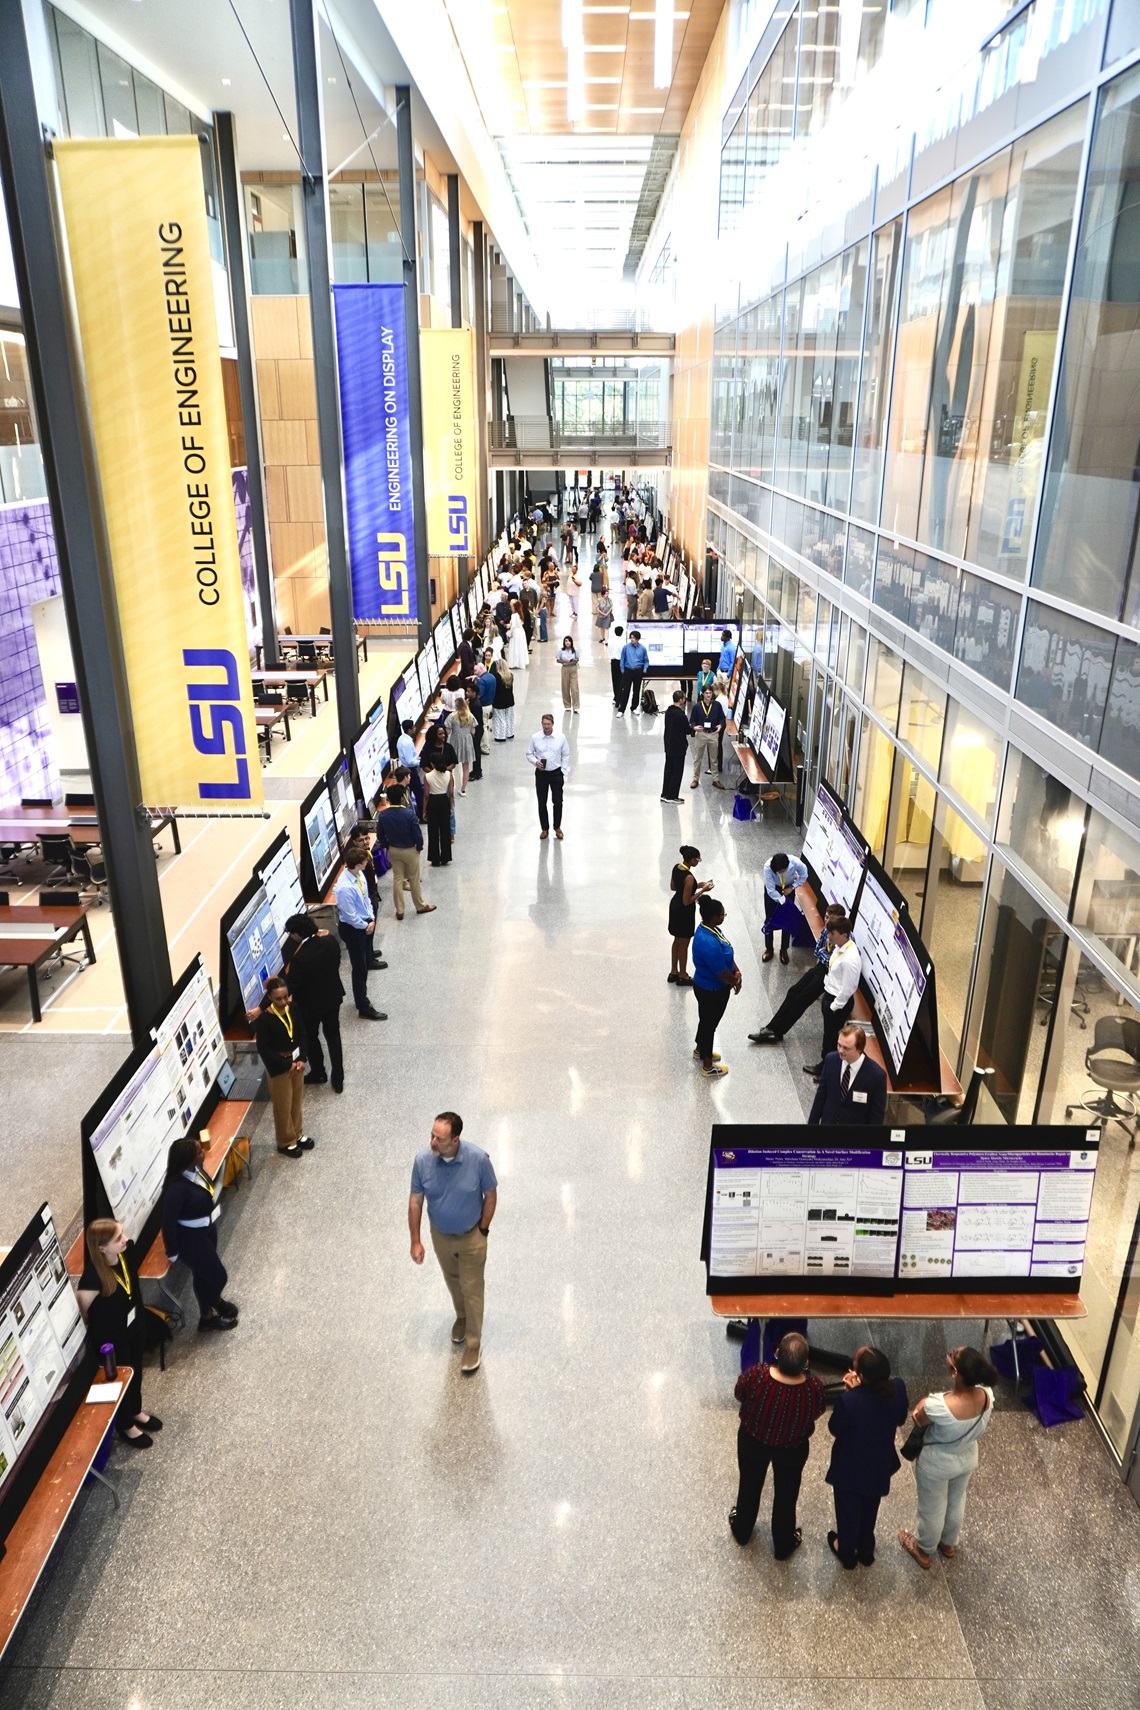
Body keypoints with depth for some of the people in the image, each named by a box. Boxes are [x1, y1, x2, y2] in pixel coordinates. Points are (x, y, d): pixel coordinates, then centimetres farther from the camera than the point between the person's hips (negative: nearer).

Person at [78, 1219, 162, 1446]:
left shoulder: (127, 1250, -21)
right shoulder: (93, 1277, -40)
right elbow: (79, 1313, -22)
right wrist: (97, 1330, -5)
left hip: (135, 1324, 6)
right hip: (111, 1338, -5)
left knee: (136, 1370, 29)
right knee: (120, 1378, 21)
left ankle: (137, 1411, 58)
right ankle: (126, 1426, 50)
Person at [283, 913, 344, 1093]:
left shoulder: (299, 958, -32)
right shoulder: (330, 940, -16)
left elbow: (290, 987, -26)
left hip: (311, 1004, -5)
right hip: (332, 997, 5)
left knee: (310, 1037, 21)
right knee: (333, 1035, 19)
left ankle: (318, 1073, 41)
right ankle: (338, 1079, 25)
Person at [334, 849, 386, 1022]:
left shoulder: (359, 874, -7)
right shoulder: (345, 887, -33)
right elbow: (350, 915, -26)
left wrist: (371, 919, -3)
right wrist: (365, 926, -11)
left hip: (365, 923, 9)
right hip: (353, 929, -9)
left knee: (365, 964, 23)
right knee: (360, 968, 6)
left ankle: (361, 997, 44)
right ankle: (364, 1008, 21)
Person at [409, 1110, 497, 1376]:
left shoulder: (478, 1159, -30)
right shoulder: (422, 1160, -24)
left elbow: (491, 1195, -13)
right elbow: (415, 1200, -9)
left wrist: (482, 1231, -8)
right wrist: (416, 1240, -7)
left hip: (471, 1237, -3)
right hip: (440, 1236, 3)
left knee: (472, 1290, 11)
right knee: (453, 1282, 27)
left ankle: (473, 1343, 33)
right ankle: (461, 1316, 55)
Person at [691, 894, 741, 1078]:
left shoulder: (710, 929, -6)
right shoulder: (709, 944, -38)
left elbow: (727, 953, 6)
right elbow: (722, 973, -29)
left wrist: (737, 971, -6)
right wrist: (735, 981, -9)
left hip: (707, 987, 9)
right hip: (712, 991, -9)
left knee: (706, 1020, 29)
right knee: (709, 1024, 10)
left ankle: (700, 1051, 52)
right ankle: (708, 1067, 30)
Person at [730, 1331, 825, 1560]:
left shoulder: (755, 1376, -37)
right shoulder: (814, 1387, -34)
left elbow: (739, 1395, -14)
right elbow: (815, 1414, -11)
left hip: (753, 1441, 0)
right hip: (793, 1449, 0)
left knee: (750, 1486, 29)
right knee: (786, 1494, 27)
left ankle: (741, 1530, 54)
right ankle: (783, 1545, 50)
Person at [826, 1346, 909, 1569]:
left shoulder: (848, 1401, -39)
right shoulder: (898, 1389, -26)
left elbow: (835, 1429, -17)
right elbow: (900, 1419, -3)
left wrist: (848, 1392, -20)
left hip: (850, 1468, -4)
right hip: (879, 1466, 4)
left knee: (848, 1511, 26)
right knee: (869, 1510, 32)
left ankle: (847, 1553, 51)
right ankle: (866, 1551, 55)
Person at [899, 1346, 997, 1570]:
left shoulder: (939, 1406, -43)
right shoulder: (986, 1394, -26)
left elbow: (917, 1418, -18)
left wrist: (927, 1400, -5)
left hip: (937, 1464, -5)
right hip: (968, 1458, 5)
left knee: (931, 1508, 24)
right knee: (956, 1502, 33)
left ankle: (923, 1550, 50)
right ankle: (948, 1543, 58)